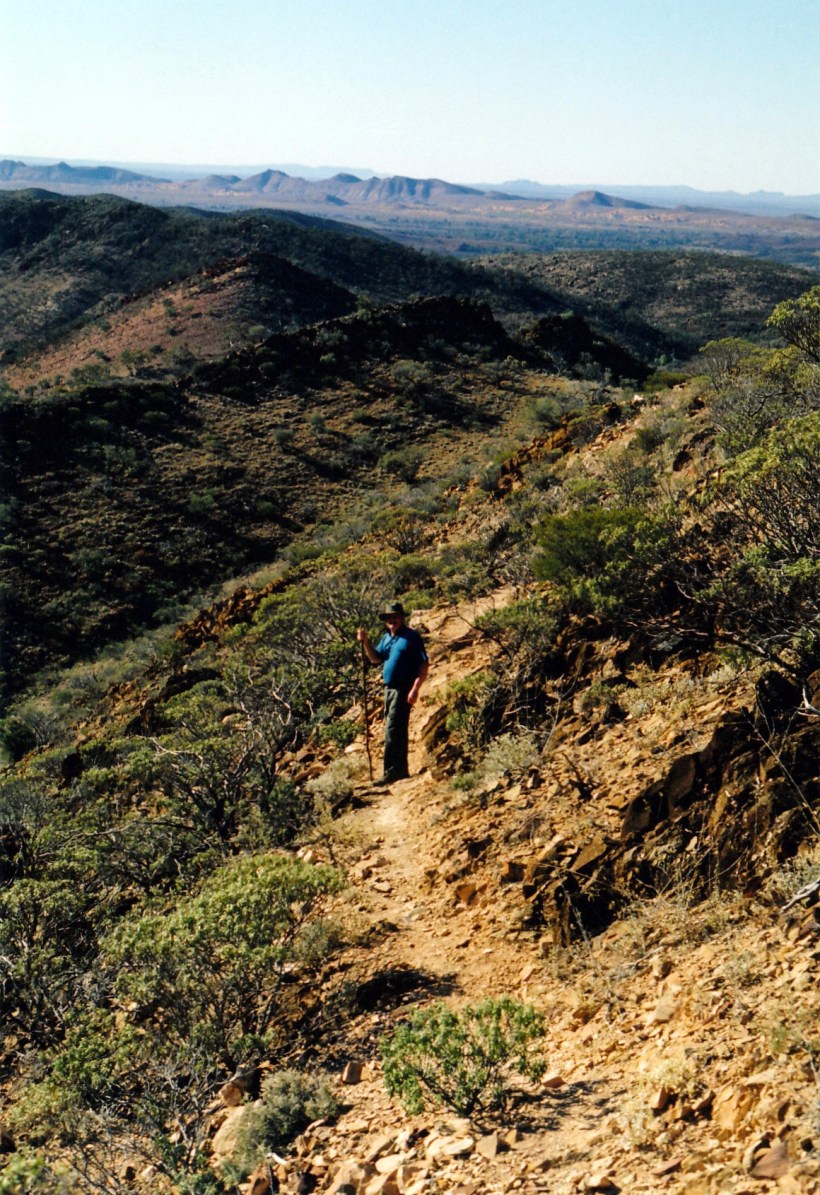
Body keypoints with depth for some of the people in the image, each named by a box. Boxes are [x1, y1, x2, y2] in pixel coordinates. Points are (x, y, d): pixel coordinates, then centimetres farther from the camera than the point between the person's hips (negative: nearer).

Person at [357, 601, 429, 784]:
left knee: (392, 730, -12)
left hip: (403, 689, -9)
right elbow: (376, 658, 16)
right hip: (389, 688, 9)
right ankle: (401, 770, 22)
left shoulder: (412, 637, -10)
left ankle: (391, 772, -11)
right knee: (398, 731, 14)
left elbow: (424, 666, -14)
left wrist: (415, 689, -22)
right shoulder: (386, 637, 14)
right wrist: (366, 642, -1)